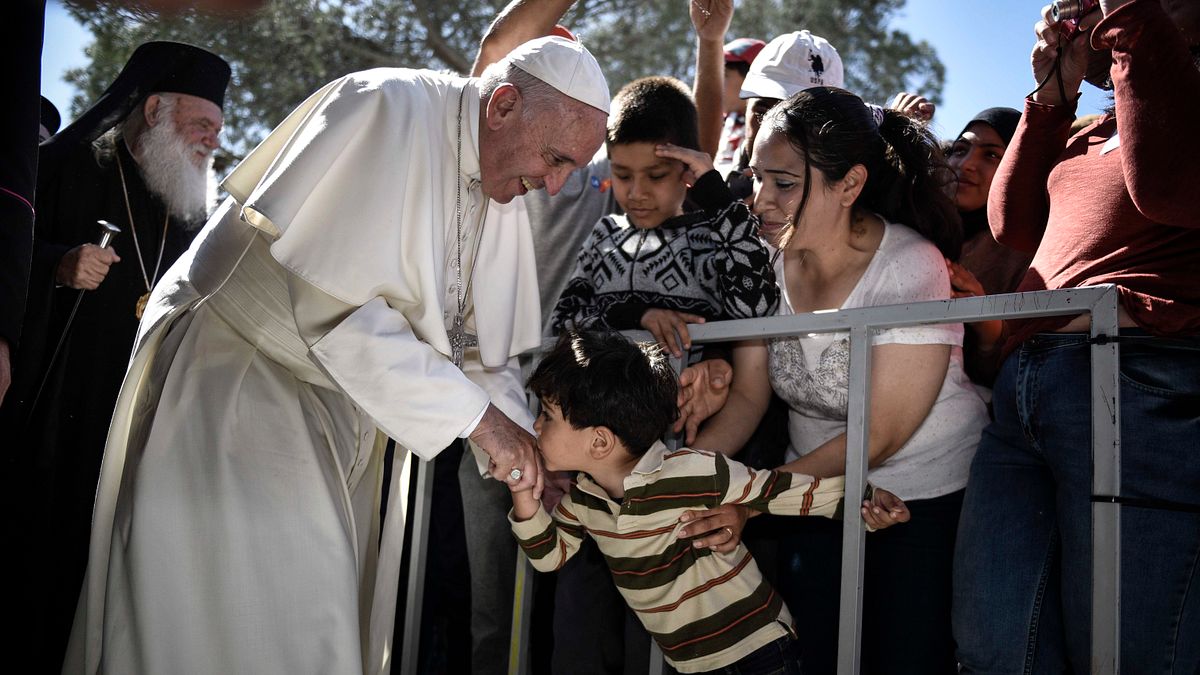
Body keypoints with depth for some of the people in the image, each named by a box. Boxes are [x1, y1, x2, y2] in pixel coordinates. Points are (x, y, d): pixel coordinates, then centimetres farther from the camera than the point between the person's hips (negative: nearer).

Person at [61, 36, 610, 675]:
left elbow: (482, 347, 8)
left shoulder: (502, 190, 2)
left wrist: (525, 451, -7)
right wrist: (476, 414, -24)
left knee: (329, 620, 10)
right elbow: (334, 302, -28)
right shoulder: (390, 108, -22)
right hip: (239, 382, -7)